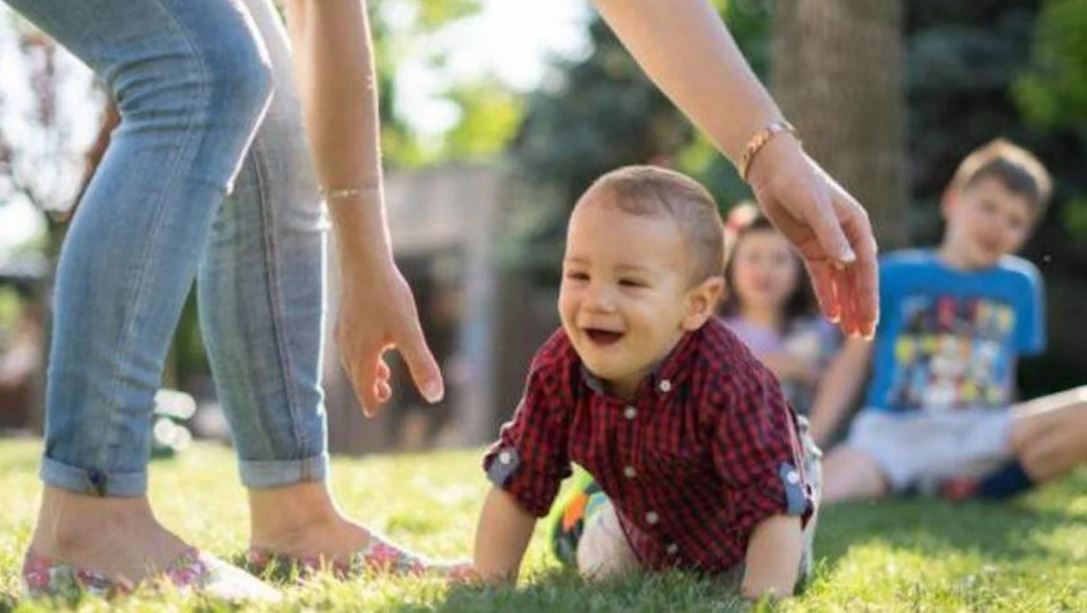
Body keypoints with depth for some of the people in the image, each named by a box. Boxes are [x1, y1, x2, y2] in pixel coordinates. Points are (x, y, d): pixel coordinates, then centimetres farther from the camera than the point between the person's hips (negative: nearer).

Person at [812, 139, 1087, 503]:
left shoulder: (1020, 284, 17)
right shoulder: (896, 275, 10)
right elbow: (852, 362, 9)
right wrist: (807, 445, 2)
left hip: (980, 434, 4)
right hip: (892, 432, -4)